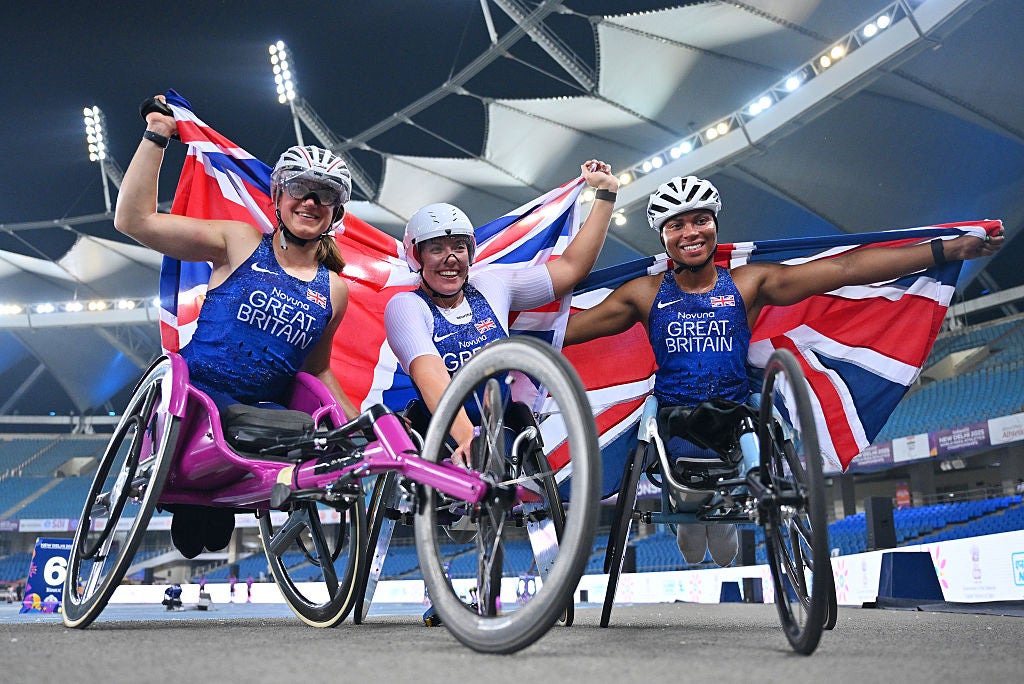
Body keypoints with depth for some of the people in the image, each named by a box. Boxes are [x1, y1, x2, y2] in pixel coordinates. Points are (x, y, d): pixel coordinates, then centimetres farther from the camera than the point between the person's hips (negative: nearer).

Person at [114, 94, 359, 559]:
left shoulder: (334, 290, 11)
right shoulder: (241, 244, 2)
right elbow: (134, 220, -6)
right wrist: (156, 136, -8)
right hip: (196, 395, -4)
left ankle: (218, 503, 2)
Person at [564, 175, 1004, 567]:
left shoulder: (749, 283, 6)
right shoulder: (646, 294, 7)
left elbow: (846, 268, 0)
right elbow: (567, 328, 7)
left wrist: (947, 250, -4)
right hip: (675, 430, 0)